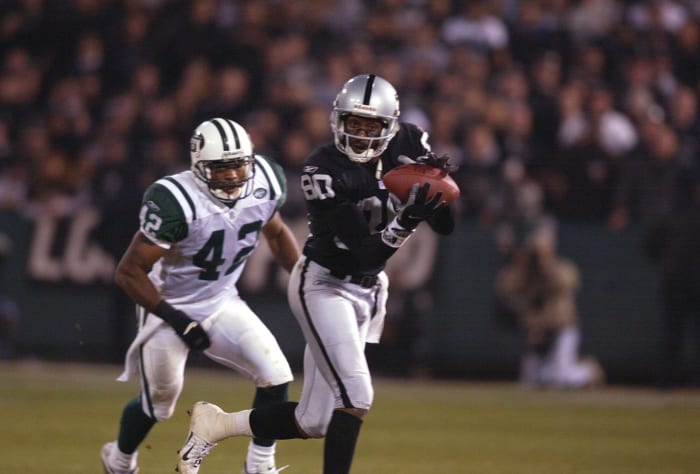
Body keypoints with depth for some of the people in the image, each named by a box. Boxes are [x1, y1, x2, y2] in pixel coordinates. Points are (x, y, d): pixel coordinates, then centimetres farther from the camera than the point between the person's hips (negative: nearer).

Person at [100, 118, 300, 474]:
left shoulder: (263, 183, -14)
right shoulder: (176, 202, -32)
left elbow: (276, 232, 11)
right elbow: (129, 272, -26)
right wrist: (178, 321, -26)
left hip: (222, 303, 5)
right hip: (168, 307, -5)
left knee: (276, 378, -10)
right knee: (158, 404, 8)